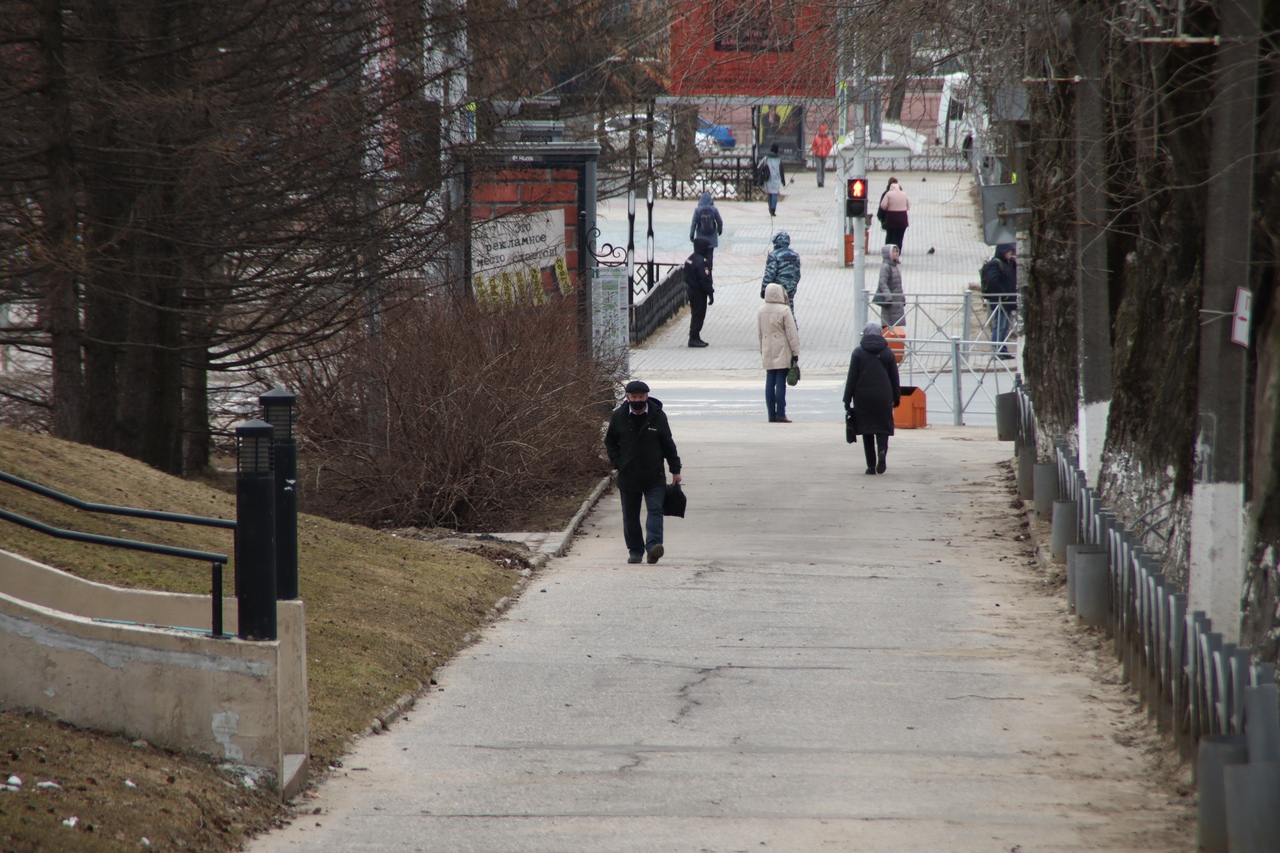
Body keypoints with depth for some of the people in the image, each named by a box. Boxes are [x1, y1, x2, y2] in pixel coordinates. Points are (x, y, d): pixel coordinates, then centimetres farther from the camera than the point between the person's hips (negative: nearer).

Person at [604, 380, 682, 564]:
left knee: (655, 510, -16)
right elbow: (610, 442, 13)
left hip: (654, 475, -2)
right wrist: (617, 463, 0)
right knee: (630, 516, 7)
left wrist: (675, 470, 5)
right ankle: (635, 551, 17)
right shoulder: (618, 416, 2)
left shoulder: (658, 416, -1)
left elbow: (668, 444, 6)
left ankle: (653, 545, -26)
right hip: (628, 476, 2)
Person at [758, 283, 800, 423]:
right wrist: (795, 352, -5)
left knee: (770, 382, 8)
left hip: (767, 353, 5)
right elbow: (791, 333, -11)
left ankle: (771, 414, 8)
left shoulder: (761, 311, 5)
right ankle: (780, 414, -5)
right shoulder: (784, 311, -12)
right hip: (782, 353, -5)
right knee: (781, 383, -4)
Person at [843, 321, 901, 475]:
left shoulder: (858, 352, -3)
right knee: (883, 427, 7)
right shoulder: (887, 352, 3)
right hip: (883, 397, 1)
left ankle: (871, 465, 3)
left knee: (866, 429, 6)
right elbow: (894, 377, 7)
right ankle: (882, 450, -24)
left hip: (863, 397, -1)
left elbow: (852, 378, -4)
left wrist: (847, 399, 0)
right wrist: (896, 397, 17)